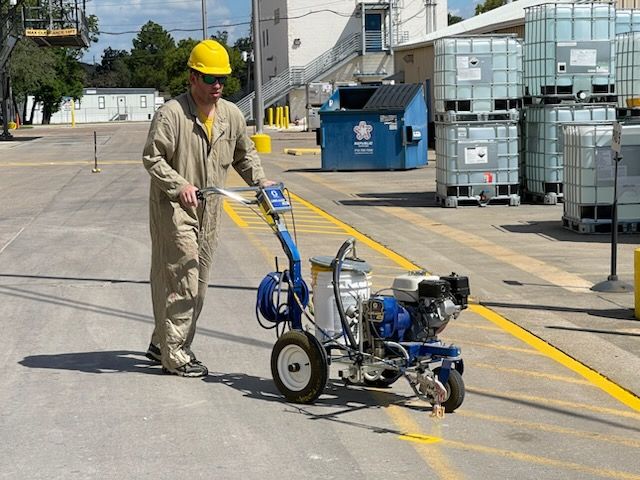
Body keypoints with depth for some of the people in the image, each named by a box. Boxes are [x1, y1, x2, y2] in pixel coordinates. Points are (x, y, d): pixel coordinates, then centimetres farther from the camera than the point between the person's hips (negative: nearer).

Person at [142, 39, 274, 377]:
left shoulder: (231, 114, 9)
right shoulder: (171, 114, -11)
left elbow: (244, 154, 21)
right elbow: (152, 158, -12)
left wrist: (260, 181, 6)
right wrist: (179, 185, -23)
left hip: (209, 210, 7)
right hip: (173, 208, -7)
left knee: (197, 283, 13)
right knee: (181, 281, -9)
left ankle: (161, 343, 28)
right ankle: (174, 355, -2)